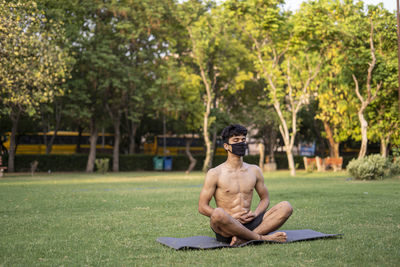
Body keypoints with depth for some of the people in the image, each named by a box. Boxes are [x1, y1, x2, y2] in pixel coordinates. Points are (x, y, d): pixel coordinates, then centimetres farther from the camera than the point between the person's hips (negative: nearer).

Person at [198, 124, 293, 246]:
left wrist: (255, 214, -2)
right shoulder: (215, 173, 0)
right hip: (226, 230, -4)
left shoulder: (254, 170, 14)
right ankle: (261, 238, -23)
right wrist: (232, 217, -14)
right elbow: (202, 207, -3)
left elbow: (265, 198, 21)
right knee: (218, 213, -39)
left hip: (249, 224, 4)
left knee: (286, 207, -15)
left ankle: (243, 238, -28)